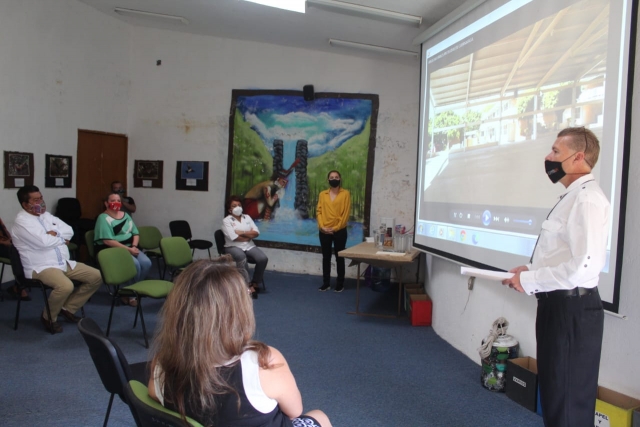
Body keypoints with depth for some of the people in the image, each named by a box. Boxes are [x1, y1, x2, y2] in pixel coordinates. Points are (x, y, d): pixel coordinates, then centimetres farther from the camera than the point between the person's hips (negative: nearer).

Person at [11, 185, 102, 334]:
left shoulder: (46, 215, 15)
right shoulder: (22, 221, -11)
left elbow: (69, 231, 10)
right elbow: (44, 242, -24)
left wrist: (55, 234, -10)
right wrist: (62, 238, -5)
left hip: (65, 263, 9)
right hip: (41, 268, -9)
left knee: (96, 276, -1)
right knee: (66, 286, -36)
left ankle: (68, 308, 12)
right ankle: (48, 317, -5)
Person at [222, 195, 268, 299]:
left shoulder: (247, 217, 15)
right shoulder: (226, 220, 0)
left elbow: (256, 233, 4)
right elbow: (234, 237, -14)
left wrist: (242, 233, -9)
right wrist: (249, 236, -3)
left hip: (249, 246, 5)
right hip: (233, 247, -4)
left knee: (263, 259, -23)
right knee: (242, 258, -38)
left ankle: (254, 283, -7)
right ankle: (249, 286, -32)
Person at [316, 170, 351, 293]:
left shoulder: (345, 194, -1)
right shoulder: (322, 194, 9)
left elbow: (346, 213, -6)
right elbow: (319, 211, 4)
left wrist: (336, 228, -11)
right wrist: (322, 226, -10)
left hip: (339, 231, -3)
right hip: (324, 231, 3)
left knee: (339, 257, 5)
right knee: (326, 257, 9)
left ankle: (340, 283, 14)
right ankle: (326, 283, 18)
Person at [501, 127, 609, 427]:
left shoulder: (587, 199, -19)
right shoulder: (573, 196, 13)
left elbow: (583, 266, -29)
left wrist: (529, 281, -18)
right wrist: (531, 270, 7)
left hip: (573, 309, -10)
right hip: (558, 304, 10)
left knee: (569, 400, 5)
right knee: (553, 391, 24)